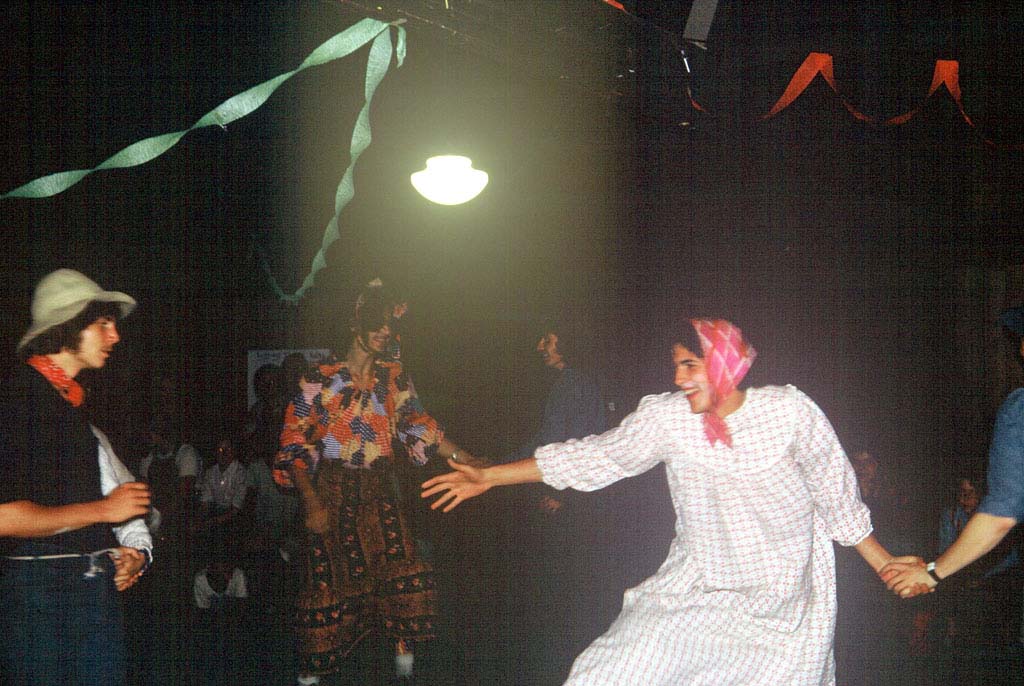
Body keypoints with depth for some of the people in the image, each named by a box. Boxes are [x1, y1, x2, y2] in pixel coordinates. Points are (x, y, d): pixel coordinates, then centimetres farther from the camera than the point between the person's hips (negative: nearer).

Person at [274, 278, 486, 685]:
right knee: (329, 578, -2)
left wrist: (465, 460, 5)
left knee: (399, 569, -10)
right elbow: (293, 438, -6)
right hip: (331, 493, -3)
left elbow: (418, 425, 11)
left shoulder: (393, 377, 8)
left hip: (378, 491, 3)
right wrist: (311, 500, -12)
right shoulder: (321, 380, -5)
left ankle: (403, 653, 3)